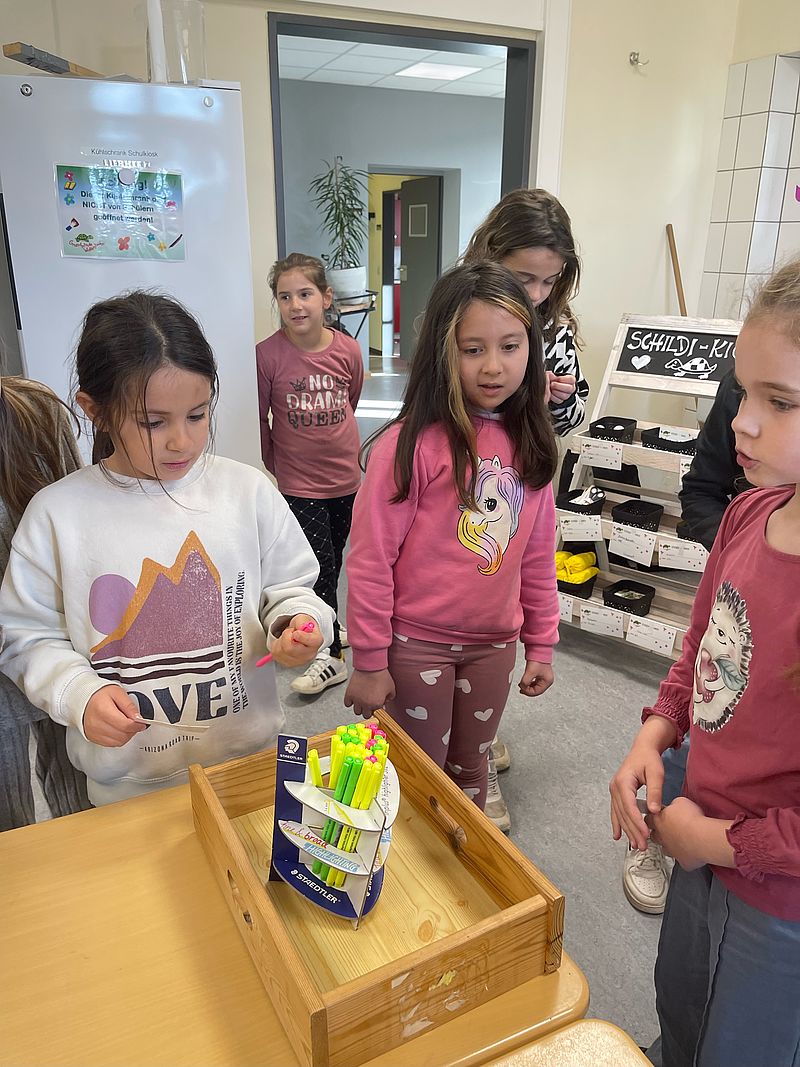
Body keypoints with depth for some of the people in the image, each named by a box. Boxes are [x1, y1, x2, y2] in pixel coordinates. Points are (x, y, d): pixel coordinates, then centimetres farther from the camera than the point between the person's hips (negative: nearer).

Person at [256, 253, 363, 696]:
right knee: (319, 567, 0)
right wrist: (270, 469, 5)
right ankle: (329, 655, 13)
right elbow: (259, 418, -2)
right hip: (298, 483, -3)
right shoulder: (267, 354, -13)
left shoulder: (348, 350, -6)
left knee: (332, 563, 18)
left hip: (345, 478, 3)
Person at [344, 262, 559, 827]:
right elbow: (370, 560, -15)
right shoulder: (410, 443, -18)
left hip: (494, 643, 5)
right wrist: (369, 663, -12)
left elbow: (538, 556, 7)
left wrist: (542, 644, 10)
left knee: (470, 771, 23)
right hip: (416, 644, -5)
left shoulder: (528, 443, 0)